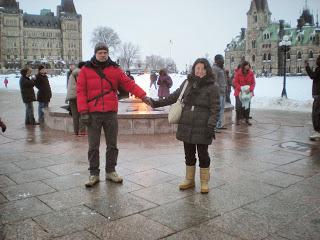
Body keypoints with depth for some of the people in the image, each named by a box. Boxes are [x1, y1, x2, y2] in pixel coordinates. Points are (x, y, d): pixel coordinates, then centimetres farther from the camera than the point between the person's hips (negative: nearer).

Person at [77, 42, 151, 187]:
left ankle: (110, 171, 23)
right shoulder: (86, 70, 4)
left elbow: (128, 83, 0)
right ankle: (94, 174, 16)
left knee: (112, 144, 9)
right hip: (93, 114, -1)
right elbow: (80, 91, -1)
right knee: (93, 146, 4)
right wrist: (83, 112, -10)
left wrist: (143, 95, -14)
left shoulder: (114, 69, 7)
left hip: (111, 113, 2)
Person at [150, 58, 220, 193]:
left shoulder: (212, 87, -5)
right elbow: (174, 96, 18)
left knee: (203, 154, 5)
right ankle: (189, 180, 30)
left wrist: (211, 126, -17)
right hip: (186, 126, 5)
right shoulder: (187, 83, 9)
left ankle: (204, 182, 21)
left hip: (202, 128, -4)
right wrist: (157, 103, 13)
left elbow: (215, 108, -8)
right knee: (189, 154, 14)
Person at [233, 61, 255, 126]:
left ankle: (247, 119, 18)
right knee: (239, 106, -2)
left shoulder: (251, 73, -1)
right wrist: (241, 89, -18)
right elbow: (235, 82, -7)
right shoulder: (238, 73, -9)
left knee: (247, 106, 7)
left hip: (248, 92, 3)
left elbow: (253, 83, 1)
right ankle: (237, 119, 10)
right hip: (239, 92, -3)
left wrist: (250, 89, -17)